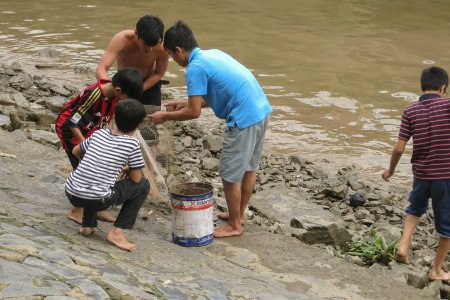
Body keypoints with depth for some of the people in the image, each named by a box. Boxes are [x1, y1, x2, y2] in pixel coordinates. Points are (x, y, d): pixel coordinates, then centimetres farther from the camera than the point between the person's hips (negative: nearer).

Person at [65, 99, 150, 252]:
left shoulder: (99, 133, 13)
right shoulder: (132, 144, -2)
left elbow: (76, 151, 28)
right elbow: (136, 178, 3)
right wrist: (128, 169, 25)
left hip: (71, 193, 6)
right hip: (97, 199, -6)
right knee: (143, 185, 12)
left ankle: (88, 225, 28)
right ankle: (117, 231, 4)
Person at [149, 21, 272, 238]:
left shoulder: (195, 68, -12)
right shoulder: (213, 54, 15)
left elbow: (194, 113, -10)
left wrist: (165, 117, 4)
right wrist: (185, 104, 25)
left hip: (243, 119, -9)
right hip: (261, 110, 9)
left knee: (230, 175, 5)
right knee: (248, 168, 22)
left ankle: (234, 225, 17)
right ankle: (239, 214, 37)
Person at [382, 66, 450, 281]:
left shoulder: (411, 112, -2)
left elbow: (399, 148, -1)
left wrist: (390, 170, 12)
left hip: (421, 174, 4)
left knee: (415, 209, 32)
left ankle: (403, 244, 13)